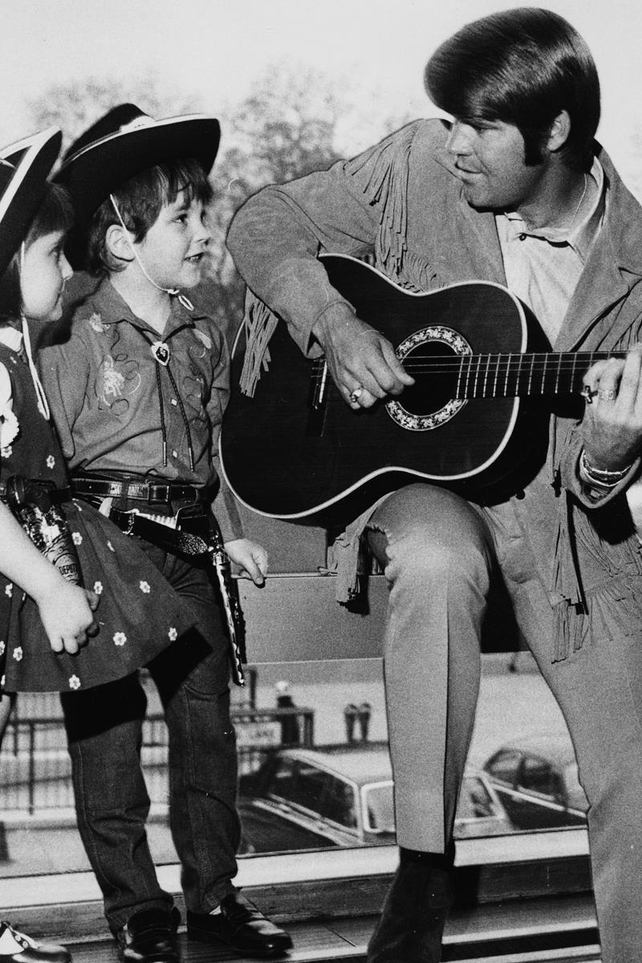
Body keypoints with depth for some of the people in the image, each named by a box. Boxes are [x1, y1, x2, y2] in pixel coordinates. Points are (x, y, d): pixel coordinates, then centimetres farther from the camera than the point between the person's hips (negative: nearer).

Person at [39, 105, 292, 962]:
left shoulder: (202, 336, 10)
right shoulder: (74, 337, -10)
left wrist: (232, 534, 15)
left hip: (188, 544, 6)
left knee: (208, 716, 10)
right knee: (108, 728, 2)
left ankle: (214, 893, 23)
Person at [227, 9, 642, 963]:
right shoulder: (418, 164, -9)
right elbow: (266, 222, -2)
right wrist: (335, 324, -19)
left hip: (563, 513, 1)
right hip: (417, 474, -1)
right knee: (436, 565, -38)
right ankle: (424, 868, -22)